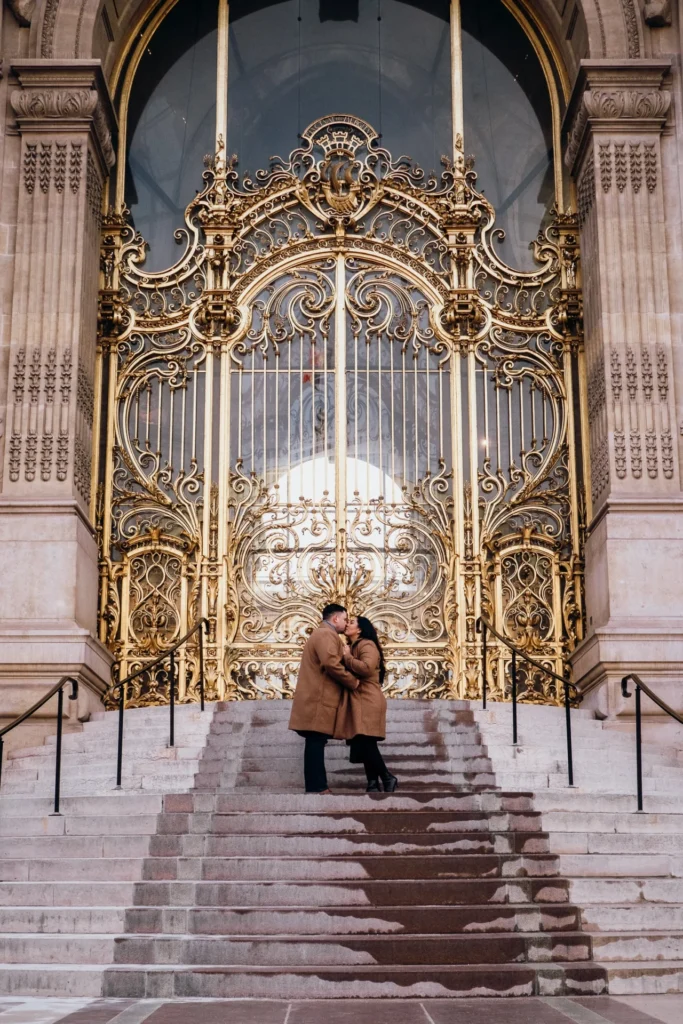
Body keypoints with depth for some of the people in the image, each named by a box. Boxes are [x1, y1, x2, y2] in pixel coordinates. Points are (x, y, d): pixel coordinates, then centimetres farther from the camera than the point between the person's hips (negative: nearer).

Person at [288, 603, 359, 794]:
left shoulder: (321, 634, 26)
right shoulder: (327, 635, -9)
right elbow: (331, 663, -23)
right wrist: (353, 682, -13)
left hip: (317, 699, 11)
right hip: (319, 700, -11)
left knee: (316, 743, 8)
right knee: (316, 743, -11)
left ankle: (317, 786, 9)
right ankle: (317, 788, -12)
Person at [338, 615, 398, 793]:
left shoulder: (367, 645, -7)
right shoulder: (354, 647, 23)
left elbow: (367, 668, -24)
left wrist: (347, 658, -13)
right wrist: (347, 657, 4)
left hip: (367, 701, -10)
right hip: (358, 702, 10)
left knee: (366, 743, -14)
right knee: (364, 745, 4)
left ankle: (387, 778, -4)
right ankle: (373, 785, 4)